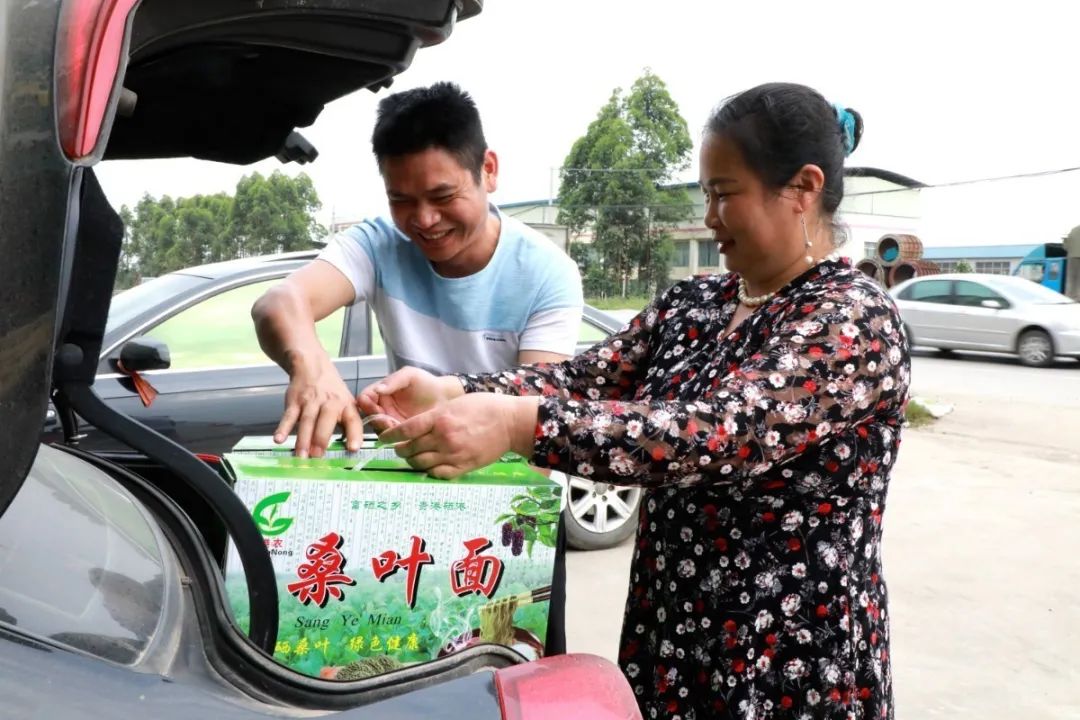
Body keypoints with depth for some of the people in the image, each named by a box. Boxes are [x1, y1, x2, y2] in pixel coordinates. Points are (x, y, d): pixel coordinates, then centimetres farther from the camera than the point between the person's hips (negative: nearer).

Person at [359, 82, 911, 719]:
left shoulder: (857, 322, -18)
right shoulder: (692, 303, 4)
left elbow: (715, 436, -31)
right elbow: (585, 379, -3)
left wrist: (516, 424, -38)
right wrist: (453, 393, -19)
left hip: (793, 662, -6)